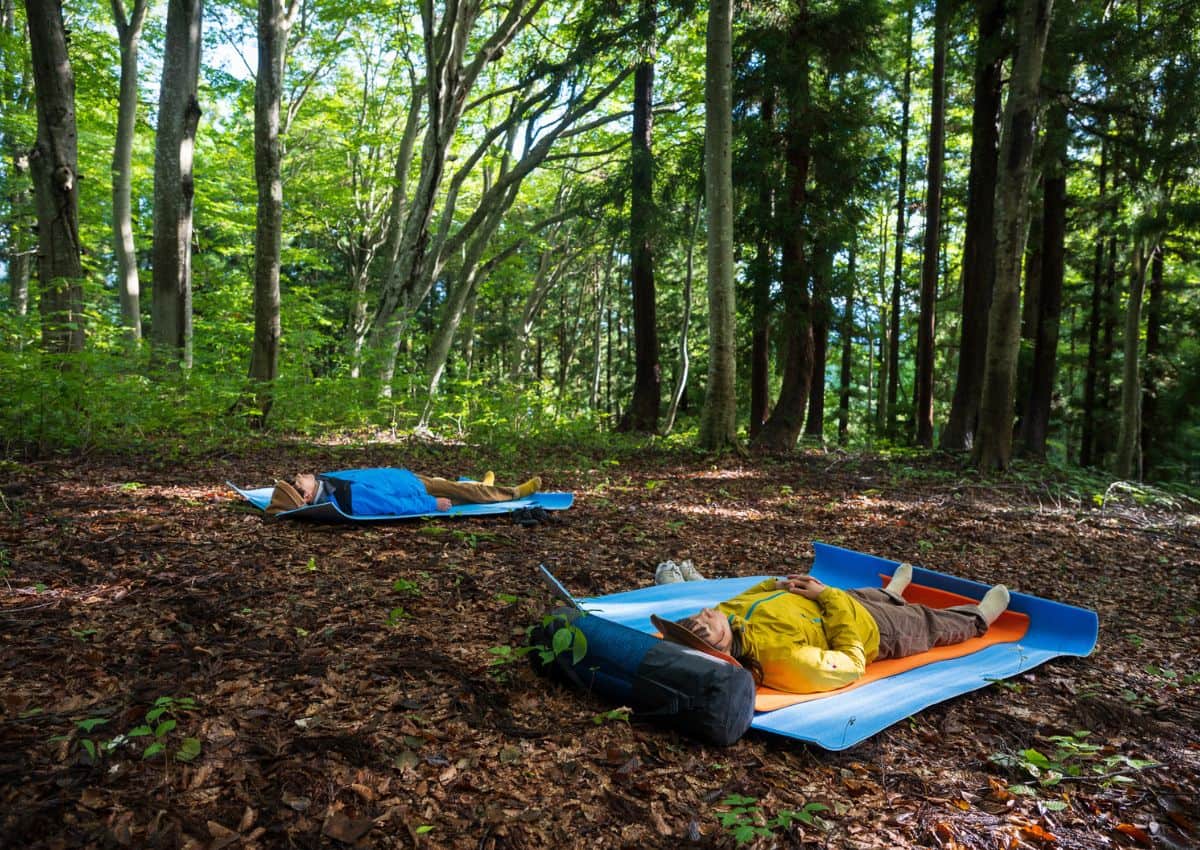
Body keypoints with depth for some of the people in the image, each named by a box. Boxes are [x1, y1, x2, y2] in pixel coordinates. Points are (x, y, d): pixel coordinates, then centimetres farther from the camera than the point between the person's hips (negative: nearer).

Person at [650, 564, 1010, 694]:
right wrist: (829, 595, -28)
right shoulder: (780, 658, -48)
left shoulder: (724, 615, -29)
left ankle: (890, 594, 75)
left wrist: (775, 585, -16)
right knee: (931, 624, 23)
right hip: (873, 630, -6)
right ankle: (978, 619, 58)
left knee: (867, 592, 38)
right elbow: (852, 663, -33)